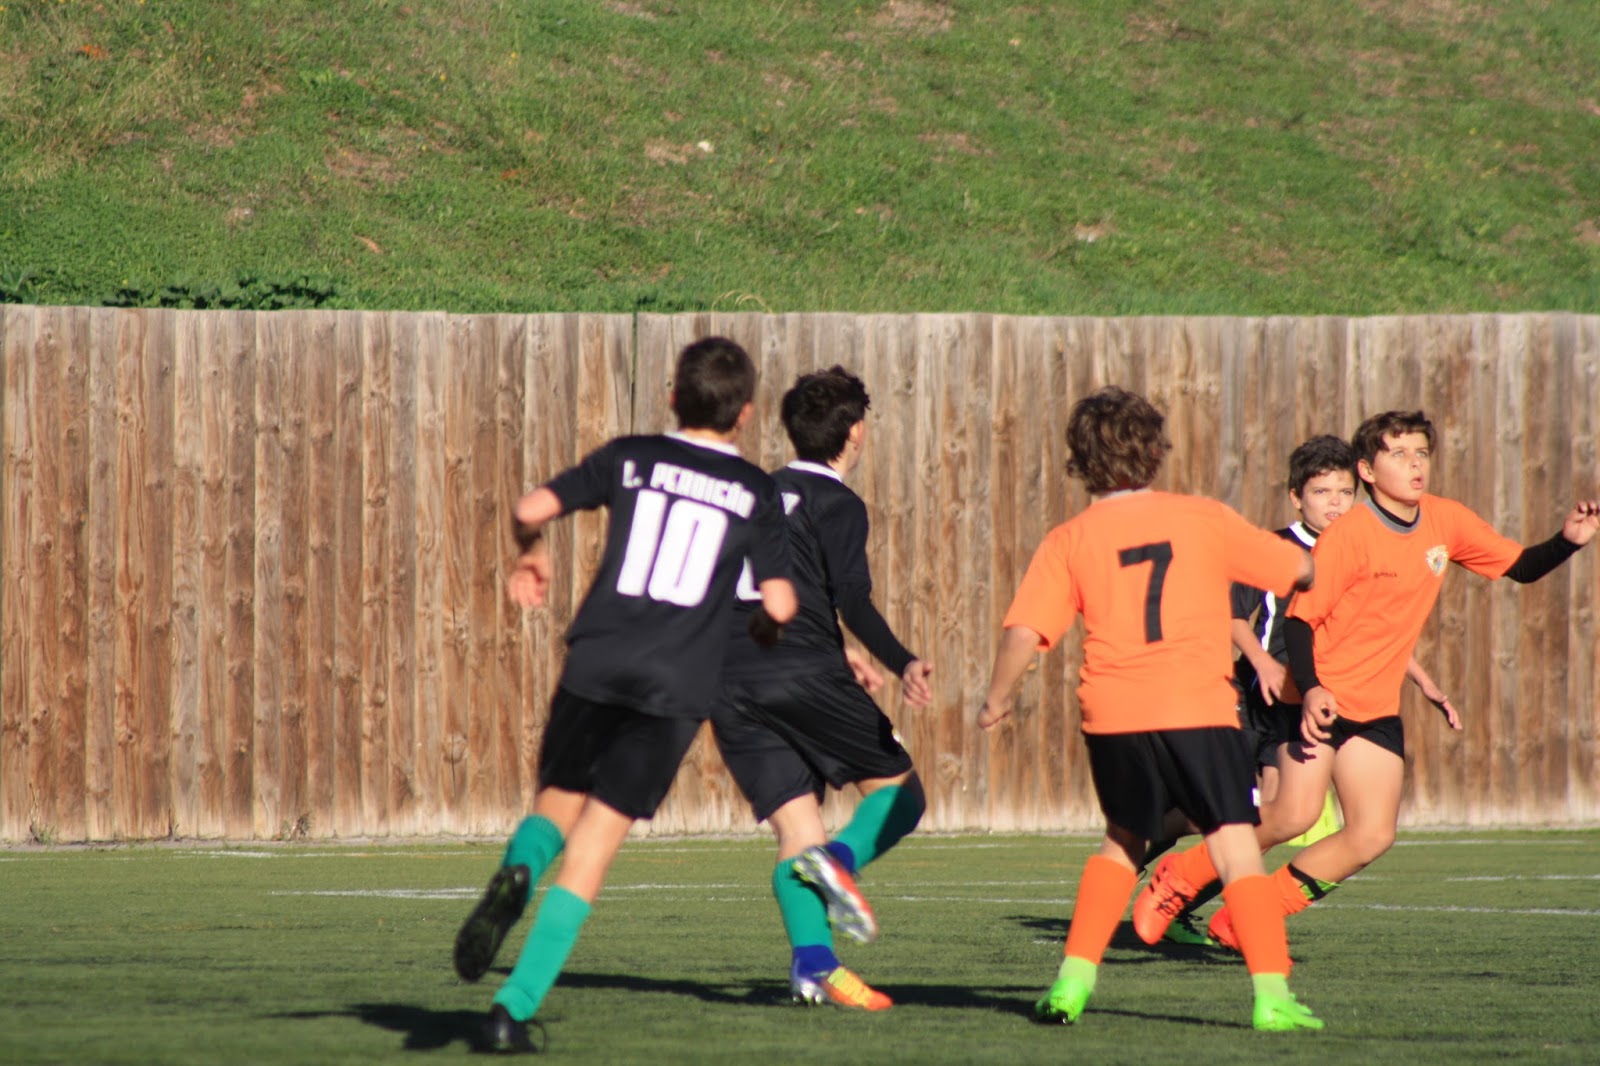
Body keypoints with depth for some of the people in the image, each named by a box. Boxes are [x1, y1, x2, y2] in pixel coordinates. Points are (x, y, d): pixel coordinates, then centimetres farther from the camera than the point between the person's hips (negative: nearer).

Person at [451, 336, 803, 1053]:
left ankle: (516, 872, -16)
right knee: (590, 851, 0)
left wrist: (532, 555, 20)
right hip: (676, 688, -1)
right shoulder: (755, 493, 5)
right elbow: (780, 603, 0)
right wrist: (767, 624, 24)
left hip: (595, 666, 1)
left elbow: (532, 508, -2)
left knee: (557, 803, 20)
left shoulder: (630, 459, 7)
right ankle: (514, 1008, -9)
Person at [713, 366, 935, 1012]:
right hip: (802, 674, -6)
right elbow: (852, 600, -13)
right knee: (900, 791, 8)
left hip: (730, 685, 6)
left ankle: (810, 961, -16)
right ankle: (840, 860, -20)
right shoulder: (837, 504, 0)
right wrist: (902, 664, -11)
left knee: (796, 831, 4)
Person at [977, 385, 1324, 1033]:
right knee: (1236, 847, -1)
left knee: (1123, 841, 23)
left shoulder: (1069, 541, 7)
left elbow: (1023, 632, -2)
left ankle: (1074, 979, 16)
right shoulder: (1203, 519, 7)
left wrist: (997, 699, 13)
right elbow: (1300, 569, 14)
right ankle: (1272, 995, -13)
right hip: (1199, 710, -2)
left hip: (1112, 713, 2)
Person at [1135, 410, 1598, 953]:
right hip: (1322, 697, -6)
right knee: (1294, 817, -17)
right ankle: (1180, 879, 5)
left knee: (1373, 836, -4)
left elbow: (1520, 567, 13)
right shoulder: (1349, 536, -15)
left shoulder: (1446, 522, 4)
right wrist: (1310, 689, -30)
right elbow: (1300, 617, -14)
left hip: (1378, 707, 6)